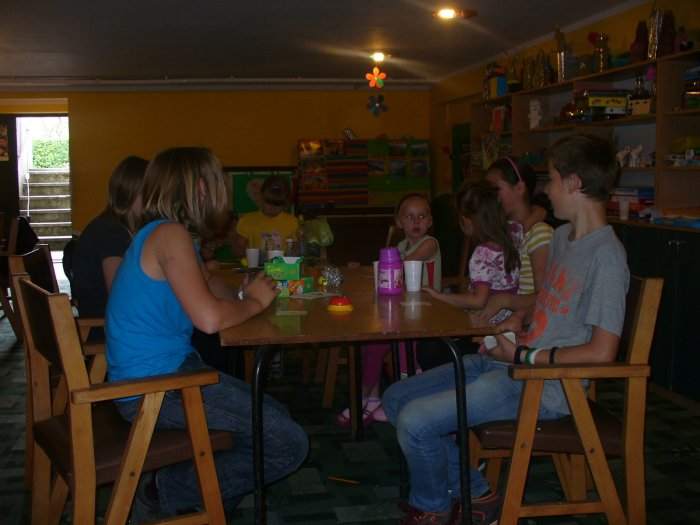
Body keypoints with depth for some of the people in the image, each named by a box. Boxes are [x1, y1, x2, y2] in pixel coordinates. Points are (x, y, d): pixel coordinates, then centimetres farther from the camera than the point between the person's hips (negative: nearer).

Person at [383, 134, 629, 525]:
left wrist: (523, 355, -15)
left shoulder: (607, 256, -18)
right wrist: (521, 320, 7)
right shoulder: (562, 236, 11)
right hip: (507, 362, 10)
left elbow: (601, 352, -21)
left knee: (415, 421, -20)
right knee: (397, 398, 8)